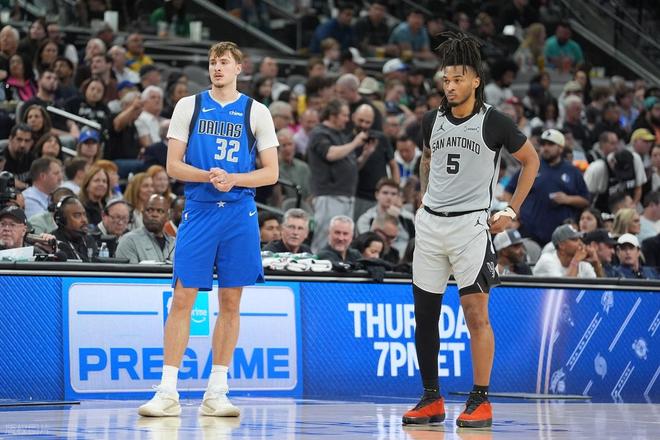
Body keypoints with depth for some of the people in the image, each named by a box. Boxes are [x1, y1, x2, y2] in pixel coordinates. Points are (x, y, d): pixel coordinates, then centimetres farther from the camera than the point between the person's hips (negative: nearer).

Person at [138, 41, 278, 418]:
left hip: (239, 214, 1)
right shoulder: (189, 106, 8)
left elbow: (271, 172, 5)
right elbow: (173, 165, 4)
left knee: (231, 303, 3)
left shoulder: (256, 112, 7)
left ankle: (216, 393, 10)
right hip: (198, 213, -1)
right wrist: (207, 176, -14)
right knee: (182, 299, -5)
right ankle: (168, 392, -3)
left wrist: (233, 179, -12)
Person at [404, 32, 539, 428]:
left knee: (476, 313, -9)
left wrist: (512, 211, 1)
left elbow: (531, 160, 5)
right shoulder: (433, 121, 7)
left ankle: (481, 401, -3)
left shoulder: (494, 122, -7)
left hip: (471, 224, -5)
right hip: (430, 223, 5)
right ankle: (432, 399, 15)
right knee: (425, 314, 6)